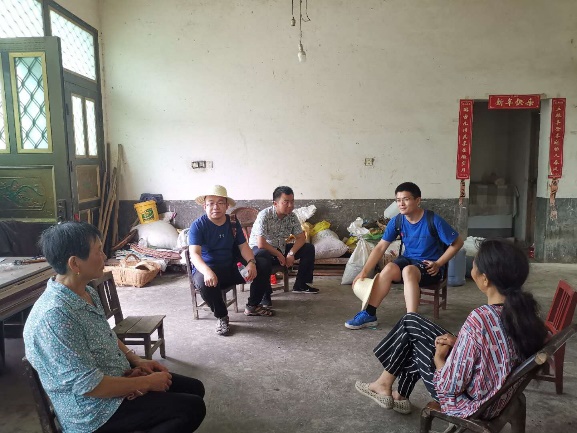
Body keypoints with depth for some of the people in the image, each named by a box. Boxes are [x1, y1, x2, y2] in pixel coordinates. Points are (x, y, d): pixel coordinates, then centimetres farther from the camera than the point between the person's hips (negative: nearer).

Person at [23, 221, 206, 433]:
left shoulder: (87, 293, 0)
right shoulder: (54, 316, -30)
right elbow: (89, 385, -28)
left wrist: (137, 361, 1)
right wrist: (147, 382, -18)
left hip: (117, 379, 9)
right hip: (94, 412, -9)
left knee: (194, 388, 11)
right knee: (193, 408, -12)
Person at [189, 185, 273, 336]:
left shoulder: (233, 223, 4)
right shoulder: (198, 225, -13)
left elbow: (243, 246, 2)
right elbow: (194, 253, -24)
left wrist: (251, 262, -22)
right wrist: (207, 271, -45)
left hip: (231, 268, 5)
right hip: (206, 269, -5)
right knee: (204, 282, -40)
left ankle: (252, 306, 12)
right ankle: (221, 316, -12)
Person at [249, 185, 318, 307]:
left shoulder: (292, 216, -6)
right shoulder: (264, 215, -25)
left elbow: (301, 238, -3)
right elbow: (261, 244, -30)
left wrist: (291, 253, -20)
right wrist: (279, 255, -20)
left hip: (280, 248, 7)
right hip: (259, 248, -7)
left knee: (309, 248, -3)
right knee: (263, 260, -42)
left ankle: (301, 285, 10)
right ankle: (264, 294, -21)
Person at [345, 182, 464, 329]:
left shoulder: (433, 220, -18)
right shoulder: (396, 222, -6)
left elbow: (457, 243, -9)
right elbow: (380, 248, -6)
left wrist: (438, 264, -17)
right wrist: (364, 271, -14)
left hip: (429, 266, -4)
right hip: (408, 259, 4)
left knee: (408, 271, -36)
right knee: (388, 269, -28)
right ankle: (369, 314, -18)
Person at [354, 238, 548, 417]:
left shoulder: (479, 319, -34)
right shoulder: (526, 308, -11)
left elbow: (450, 386, -26)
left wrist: (439, 357, -7)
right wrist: (459, 343, -2)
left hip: (469, 404, -7)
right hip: (499, 397, 7)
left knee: (410, 323, 3)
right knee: (416, 340, 18)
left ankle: (385, 385, 24)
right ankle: (401, 395, 37)